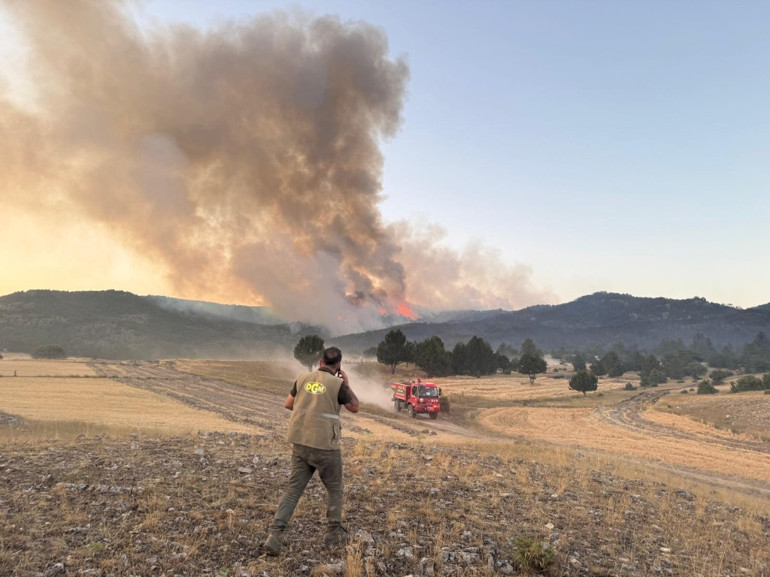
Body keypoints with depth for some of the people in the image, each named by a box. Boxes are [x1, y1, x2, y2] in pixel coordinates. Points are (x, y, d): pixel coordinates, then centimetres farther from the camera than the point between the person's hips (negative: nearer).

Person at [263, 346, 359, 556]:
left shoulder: (303, 378, 3)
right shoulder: (337, 384, -10)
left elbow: (288, 404, 14)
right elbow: (354, 407, 5)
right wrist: (347, 384, 12)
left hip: (300, 442, 4)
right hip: (325, 445, -4)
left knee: (293, 489, 11)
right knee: (334, 489, 17)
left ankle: (275, 535, 1)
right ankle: (334, 534, 25)